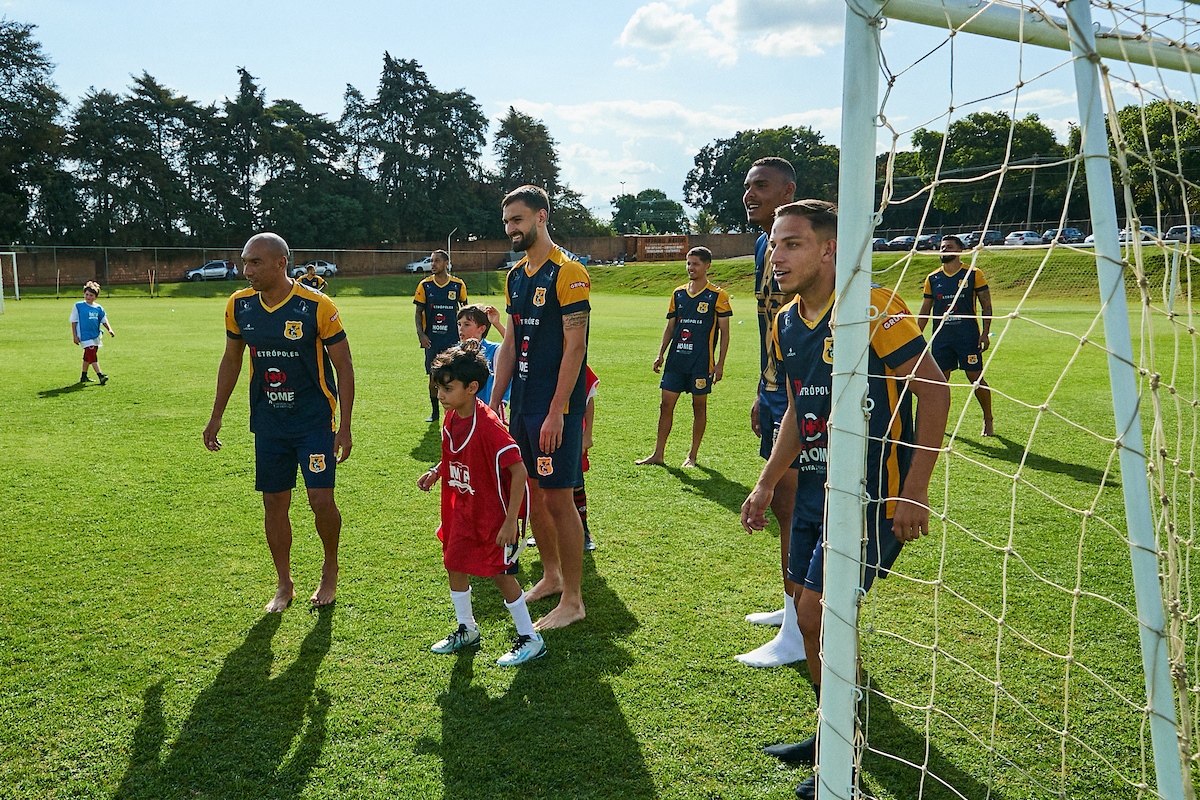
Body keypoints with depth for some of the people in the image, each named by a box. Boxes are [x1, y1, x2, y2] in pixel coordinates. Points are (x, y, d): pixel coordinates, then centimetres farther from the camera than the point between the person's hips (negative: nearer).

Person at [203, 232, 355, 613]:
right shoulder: (239, 305, -1)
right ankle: (284, 585, 25)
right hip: (268, 422, 4)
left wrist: (345, 426, -11)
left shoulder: (316, 306, -15)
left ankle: (330, 571, 20)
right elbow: (231, 361, 13)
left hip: (315, 420, -4)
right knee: (274, 503, 8)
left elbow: (343, 365, -9)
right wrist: (216, 417, 15)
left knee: (321, 499, -7)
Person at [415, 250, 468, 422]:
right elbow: (418, 312, 3)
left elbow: (465, 308, 13)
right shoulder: (425, 285, 0)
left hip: (452, 338, -1)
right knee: (433, 377, 4)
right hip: (432, 339, 1)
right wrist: (420, 334, -9)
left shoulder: (458, 285, 0)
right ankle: (434, 412, 17)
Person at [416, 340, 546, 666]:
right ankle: (467, 630, 35)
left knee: (500, 574, -1)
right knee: (455, 566, 15)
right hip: (463, 510, 8)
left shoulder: (489, 426, -28)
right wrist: (435, 472, 0)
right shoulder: (451, 420, -3)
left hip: (493, 514, -8)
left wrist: (510, 522, -27)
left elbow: (519, 471, -28)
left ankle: (531, 639, 15)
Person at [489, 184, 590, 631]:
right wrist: (493, 402, 11)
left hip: (555, 408, -8)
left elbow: (575, 347, -17)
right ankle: (551, 576, 31)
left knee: (558, 498, -4)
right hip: (522, 403, 8)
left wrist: (556, 412, -20)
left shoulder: (567, 272, -12)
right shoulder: (516, 276, 13)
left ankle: (573, 600, 7)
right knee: (532, 492, 15)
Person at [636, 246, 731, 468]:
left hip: (701, 362, -4)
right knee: (666, 405, 4)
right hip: (676, 359, 5)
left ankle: (693, 455, 16)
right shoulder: (678, 294, 11)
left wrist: (720, 363, -8)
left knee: (699, 406, 5)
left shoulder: (717, 296, -3)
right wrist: (660, 354, 8)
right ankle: (658, 454, 11)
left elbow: (724, 332, -3)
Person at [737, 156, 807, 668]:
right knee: (782, 503, 17)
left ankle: (796, 636, 5)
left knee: (790, 508, -5)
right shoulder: (764, 247, 14)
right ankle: (791, 607, 33)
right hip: (774, 394, 10)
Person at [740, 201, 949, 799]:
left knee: (818, 616, -8)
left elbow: (934, 389, -15)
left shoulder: (873, 308, -17)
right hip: (816, 487, 8)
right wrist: (766, 486, 16)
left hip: (875, 493, -8)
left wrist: (915, 491, -18)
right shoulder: (785, 325, 8)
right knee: (815, 620, 13)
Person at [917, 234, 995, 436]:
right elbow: (924, 311, 14)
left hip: (968, 336, -3)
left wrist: (985, 333, -8)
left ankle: (988, 421, 13)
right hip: (941, 336, 3)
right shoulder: (932, 279, 9)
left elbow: (986, 305, 0)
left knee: (976, 378, 0)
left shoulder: (973, 274, -1)